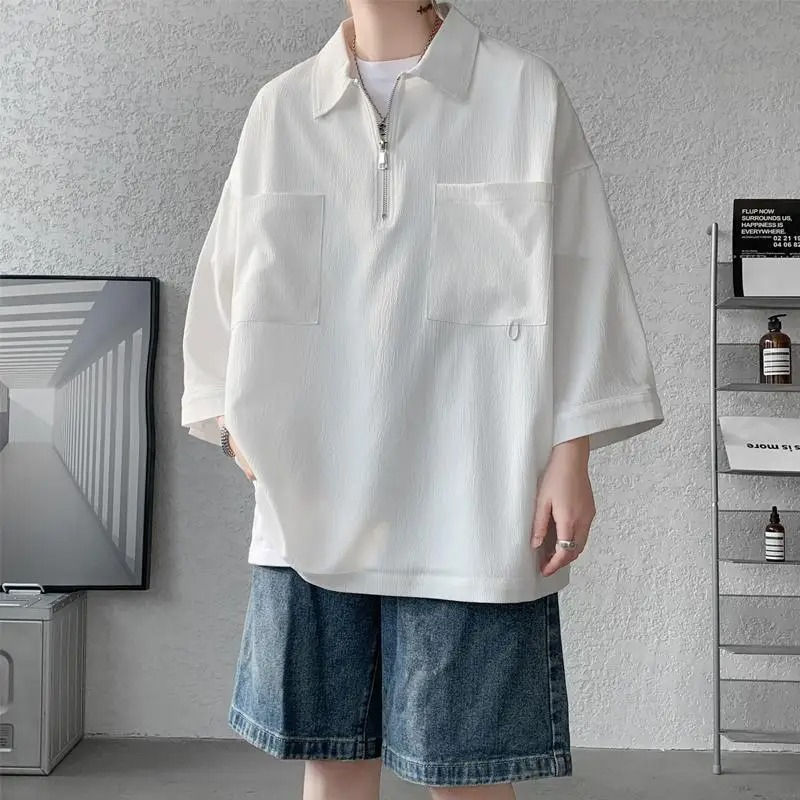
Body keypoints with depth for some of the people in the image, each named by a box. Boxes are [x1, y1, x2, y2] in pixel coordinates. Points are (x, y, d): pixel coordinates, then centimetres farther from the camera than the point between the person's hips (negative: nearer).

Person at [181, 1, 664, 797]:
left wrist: (571, 456, -5)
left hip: (467, 504, -2)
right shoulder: (279, 108, 9)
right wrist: (233, 419, 6)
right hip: (311, 501, 3)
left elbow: (577, 283, 0)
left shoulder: (526, 93, 2)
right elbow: (229, 280, 15)